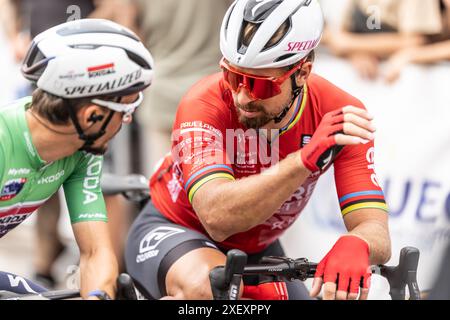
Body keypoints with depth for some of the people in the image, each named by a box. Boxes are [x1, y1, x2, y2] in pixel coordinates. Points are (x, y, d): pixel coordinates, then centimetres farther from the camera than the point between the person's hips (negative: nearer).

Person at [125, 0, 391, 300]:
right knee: (208, 285, -38)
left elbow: (376, 231, -27)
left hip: (256, 251, 5)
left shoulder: (340, 114, -21)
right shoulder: (206, 104, -31)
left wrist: (354, 245, -53)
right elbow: (217, 218, -44)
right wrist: (307, 158, -56)